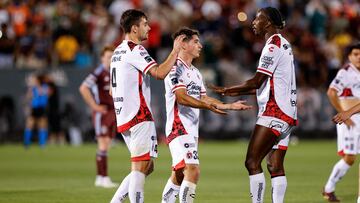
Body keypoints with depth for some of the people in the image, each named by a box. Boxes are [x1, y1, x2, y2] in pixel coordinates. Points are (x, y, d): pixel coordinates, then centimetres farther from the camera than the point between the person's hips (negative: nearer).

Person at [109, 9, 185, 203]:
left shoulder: (118, 51, 20)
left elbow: (113, 90, 25)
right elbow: (159, 73, -24)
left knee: (147, 166, 13)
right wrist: (175, 51, -14)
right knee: (140, 168, -9)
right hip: (139, 117, -10)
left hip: (123, 119, 10)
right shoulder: (135, 50, -11)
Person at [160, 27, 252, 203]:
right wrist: (208, 106, -32)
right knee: (192, 171, -20)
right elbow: (182, 97, -21)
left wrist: (230, 106, 15)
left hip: (191, 130, 10)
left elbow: (203, 98, 22)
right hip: (179, 129, -10)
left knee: (179, 174, 13)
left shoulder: (195, 72, 20)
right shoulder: (176, 68, -11)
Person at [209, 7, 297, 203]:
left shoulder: (273, 45, -11)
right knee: (275, 167, 6)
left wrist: (228, 90, -5)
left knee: (252, 162, -11)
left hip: (274, 112, -10)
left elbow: (257, 81, -16)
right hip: (287, 113, 10)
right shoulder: (283, 44, 19)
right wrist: (237, 92, 21)